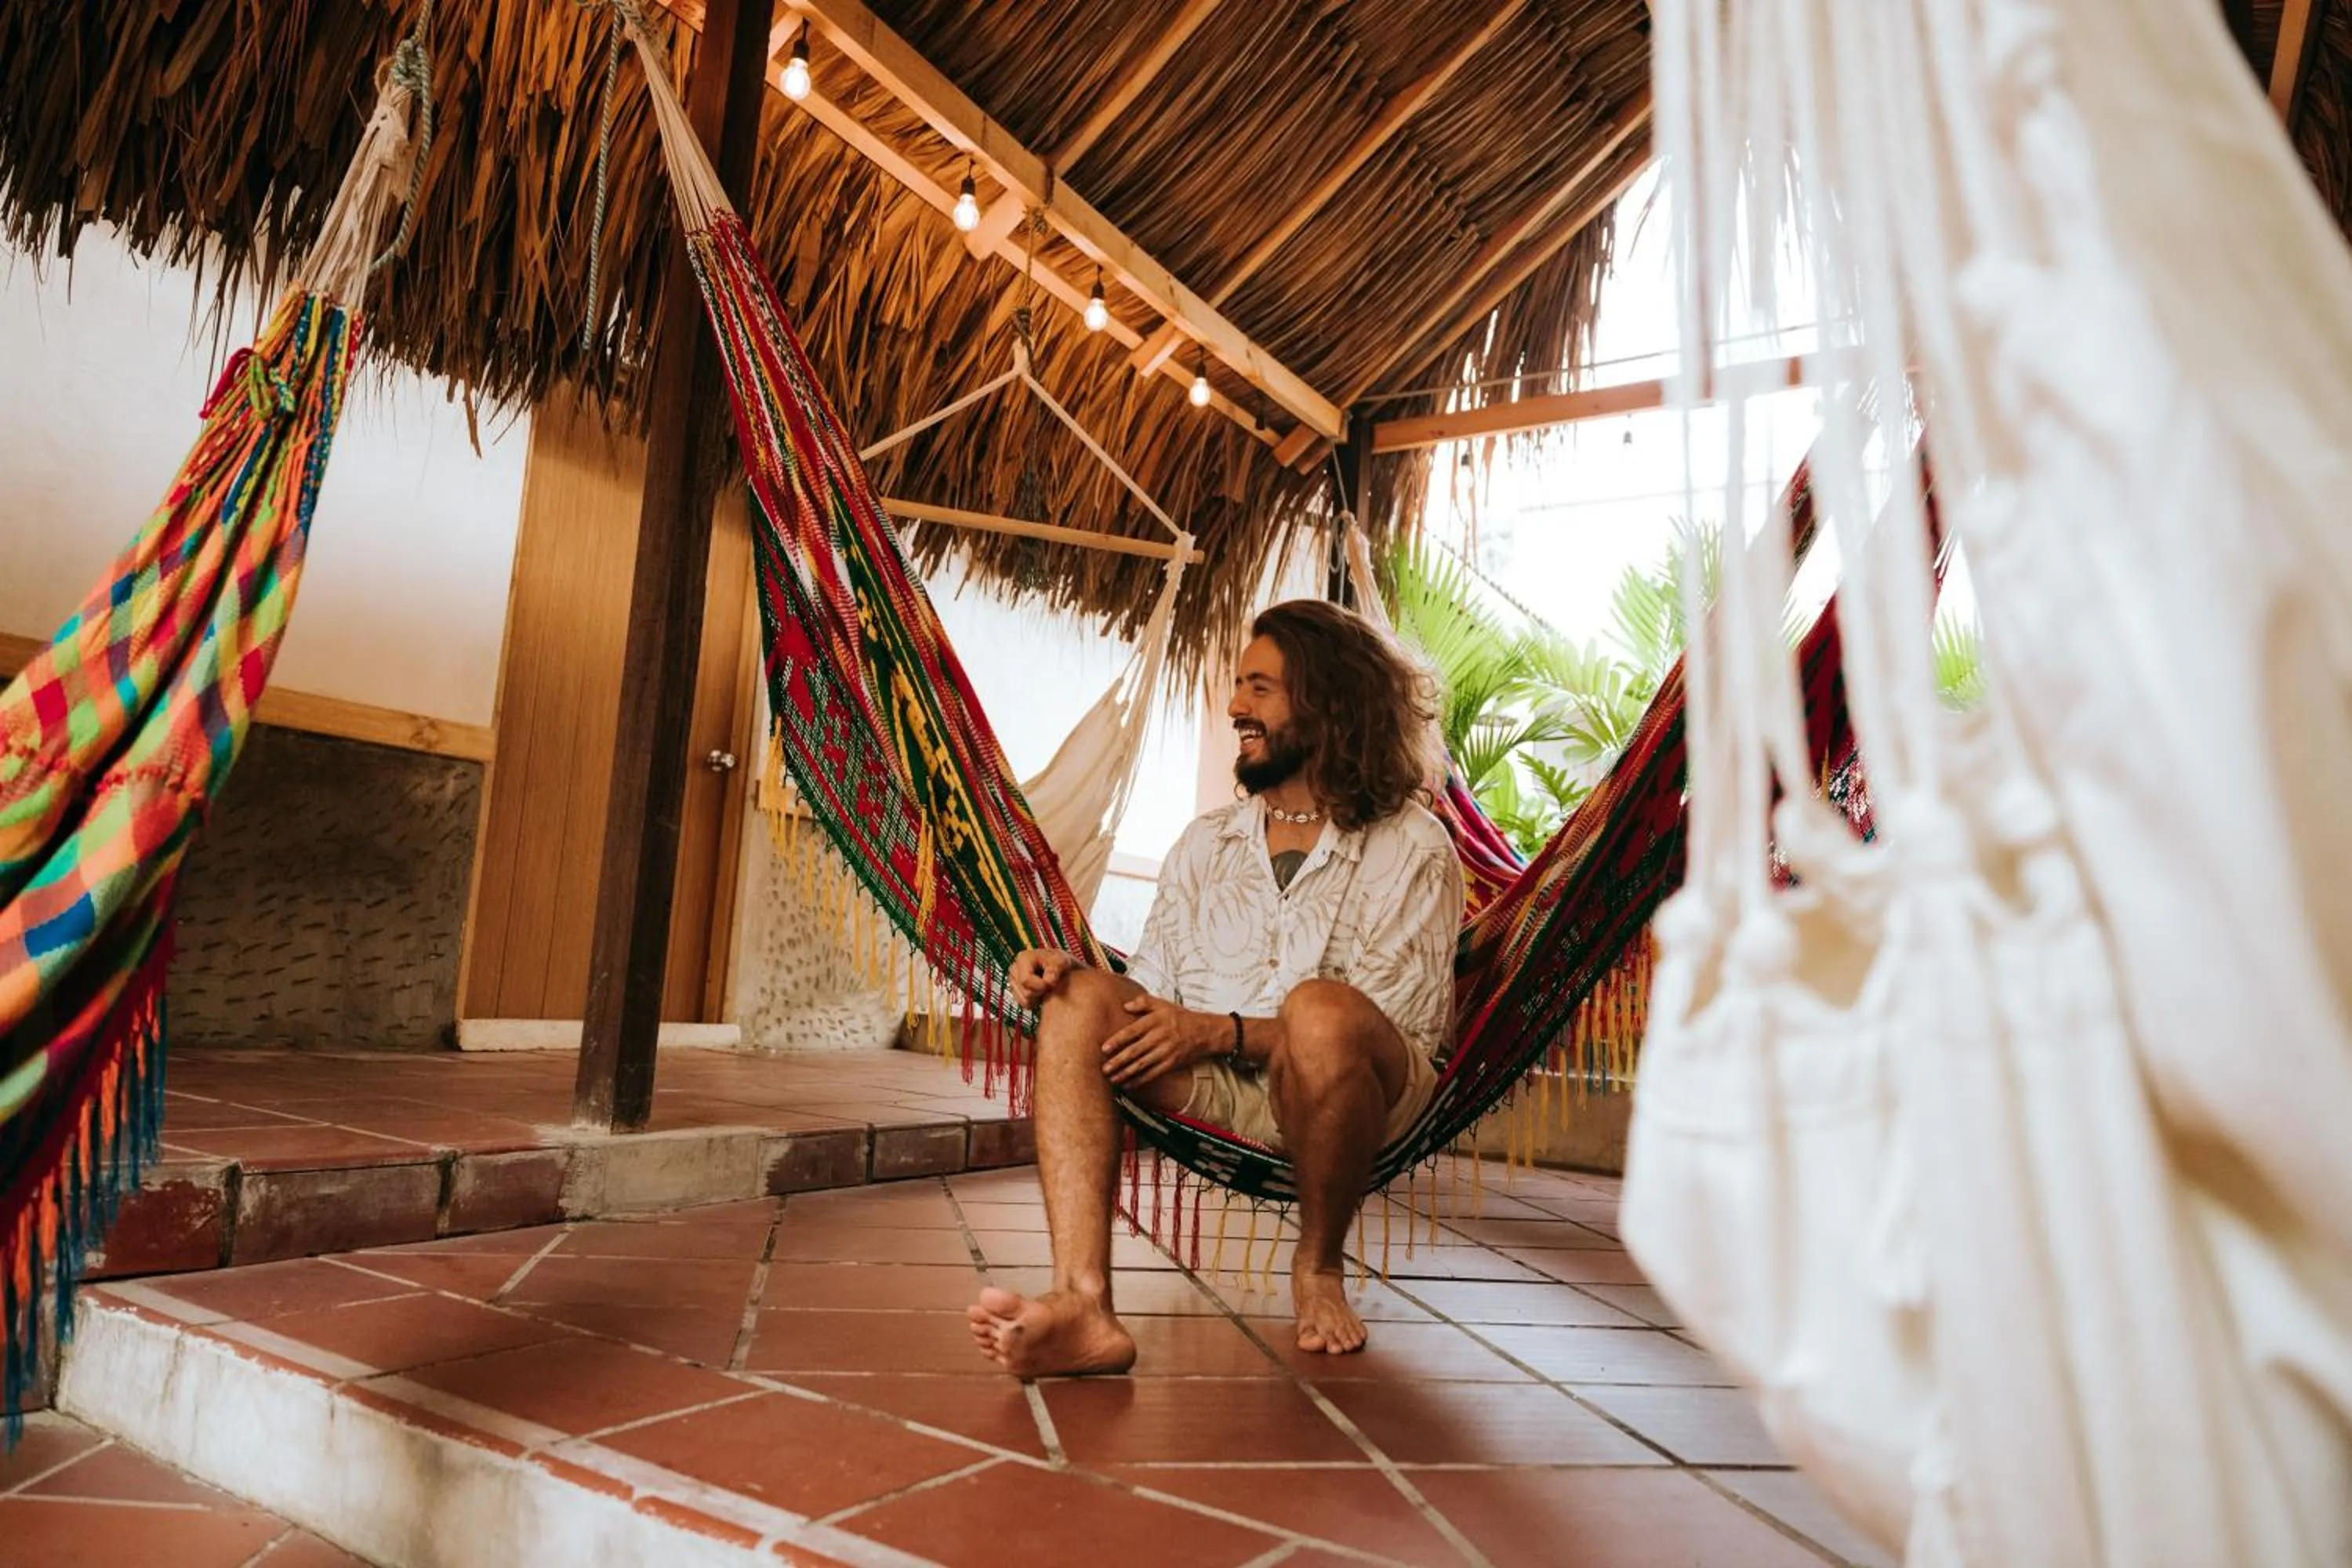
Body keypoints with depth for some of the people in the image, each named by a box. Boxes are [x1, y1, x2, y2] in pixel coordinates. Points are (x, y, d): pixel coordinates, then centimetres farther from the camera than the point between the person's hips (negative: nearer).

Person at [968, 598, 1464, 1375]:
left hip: (1344, 1089, -4)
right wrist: (1064, 969, -8)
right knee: (1080, 1000, -19)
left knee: (1321, 1009, -35)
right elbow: (1151, 990, 14)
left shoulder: (1411, 849, 1)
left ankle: (1320, 1266, -8)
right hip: (1213, 1092, 4)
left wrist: (1220, 1031, -17)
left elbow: (1402, 1029, -8)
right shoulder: (1205, 844, 18)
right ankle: (1083, 1302, -35)